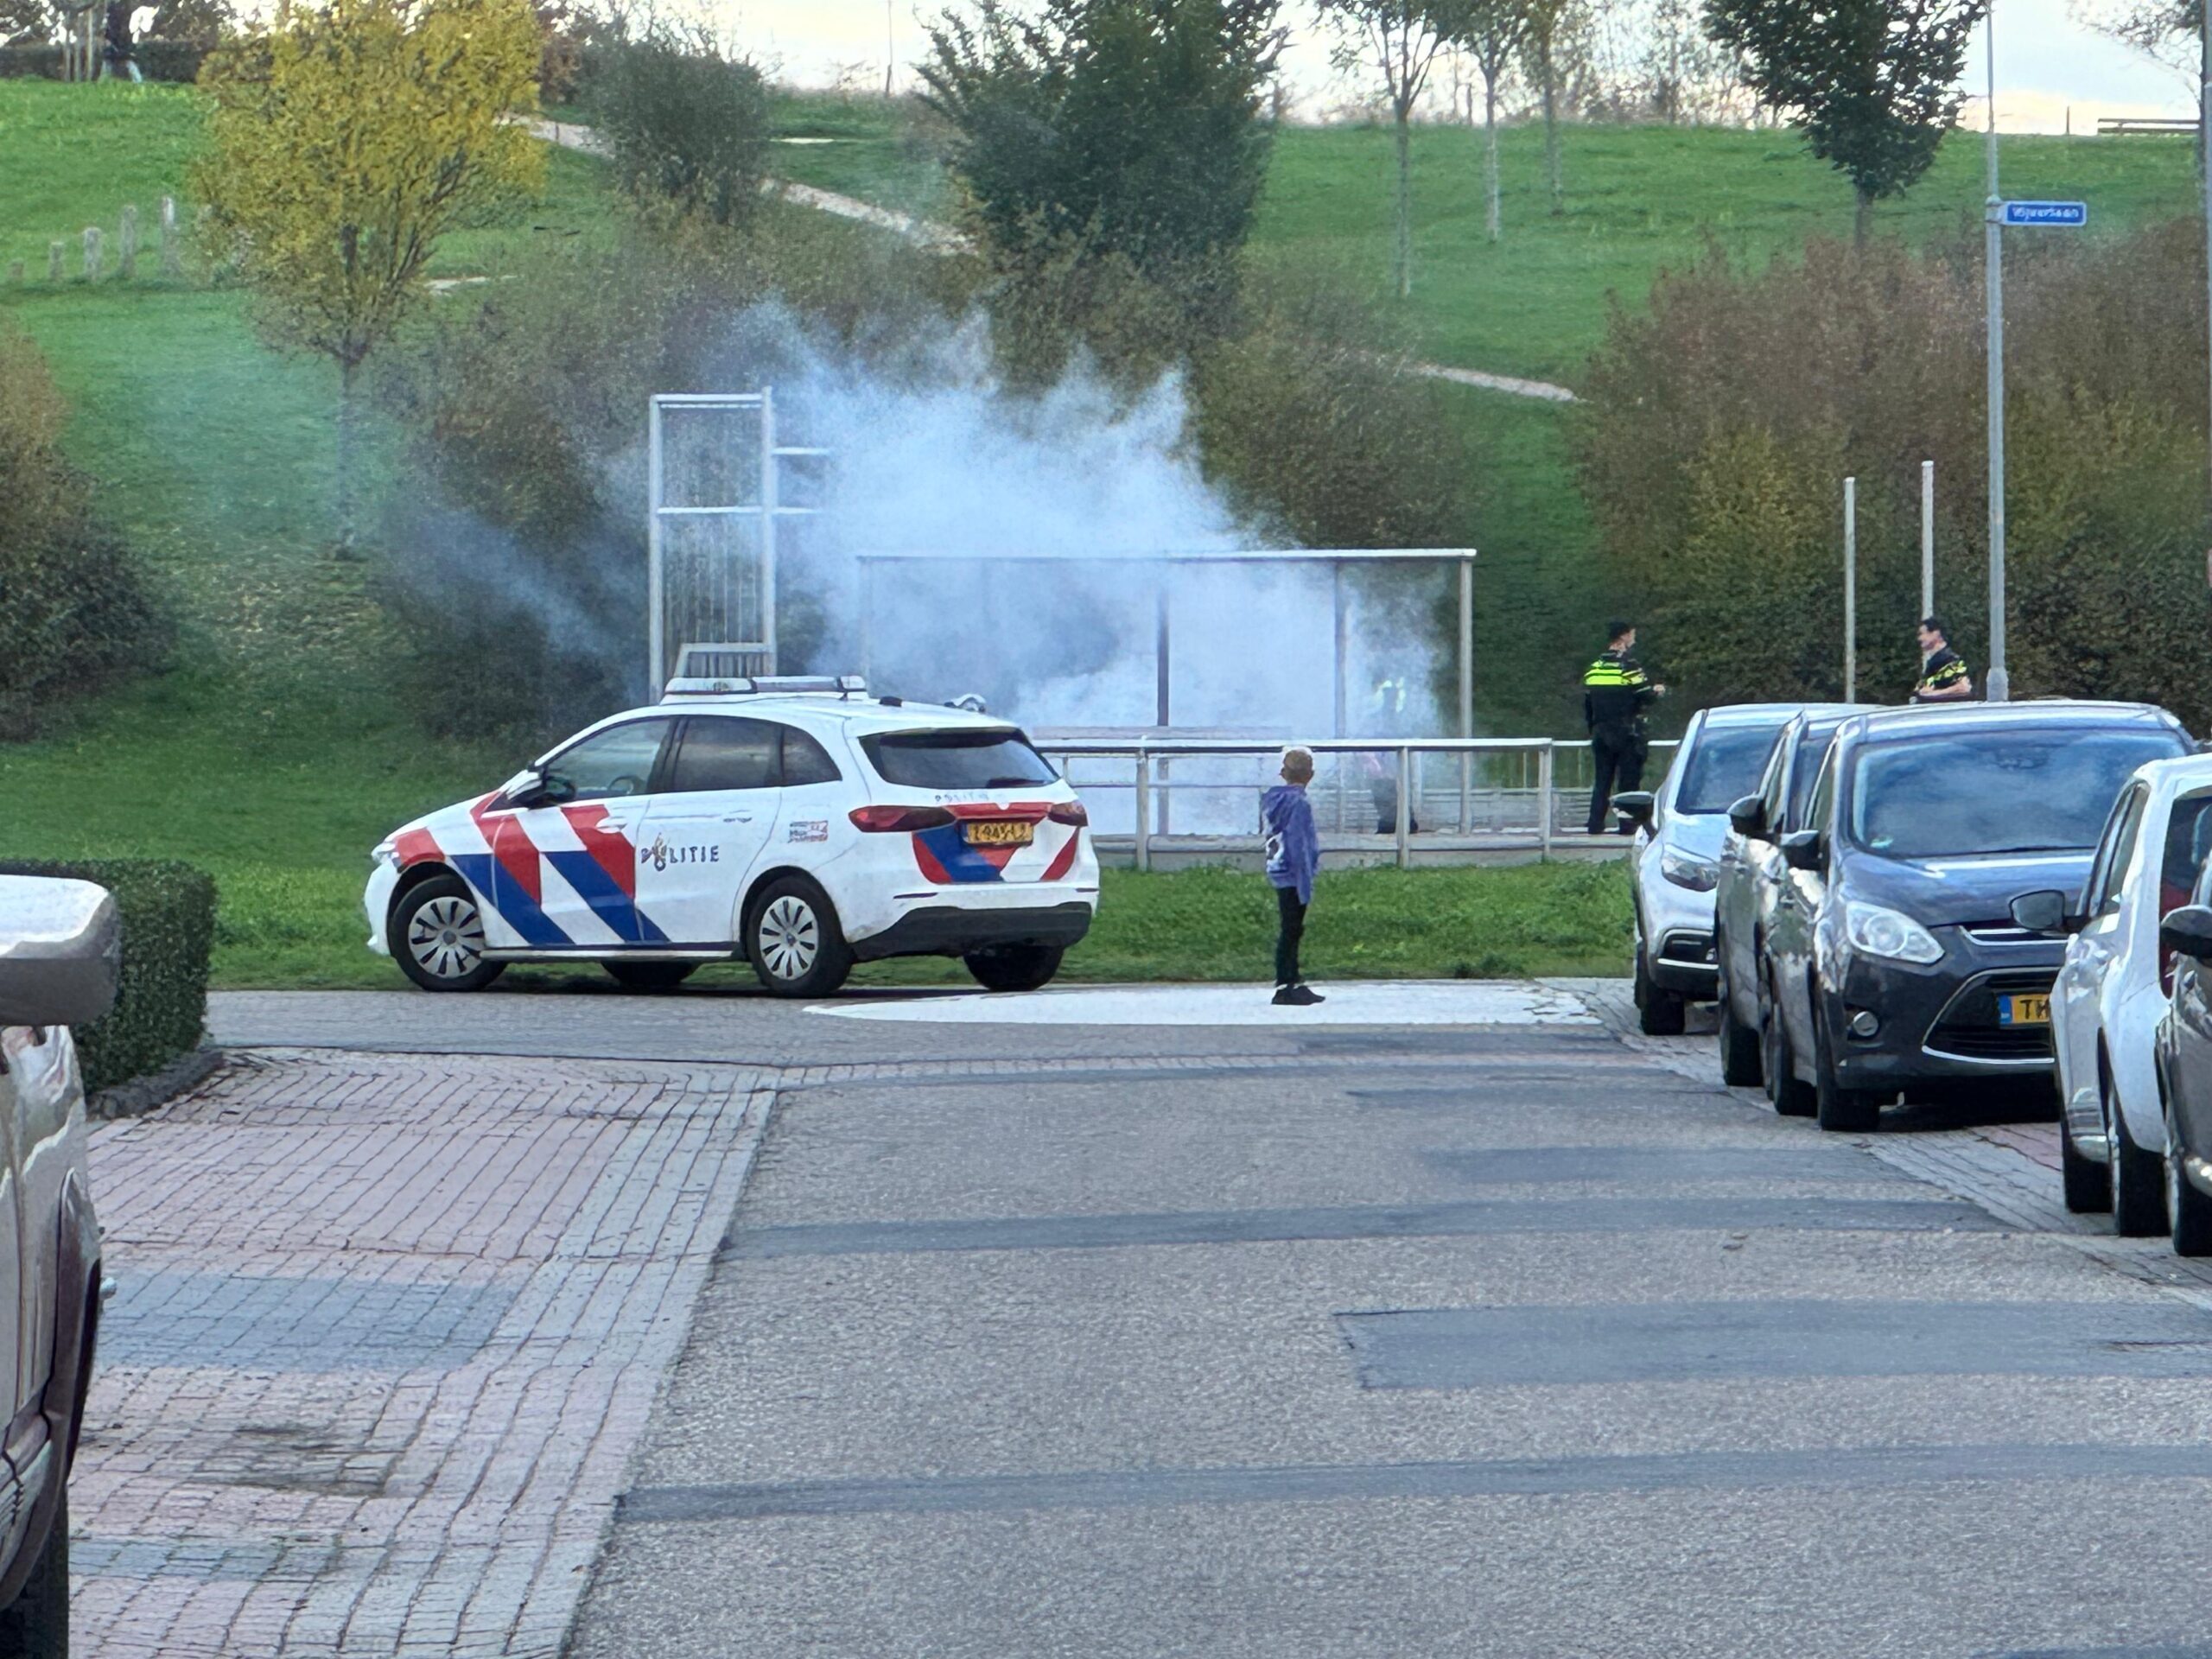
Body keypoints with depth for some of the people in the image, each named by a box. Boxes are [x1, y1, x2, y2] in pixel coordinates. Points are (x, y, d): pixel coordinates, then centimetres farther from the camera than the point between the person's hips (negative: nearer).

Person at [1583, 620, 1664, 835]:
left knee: (1602, 782, 9)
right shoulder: (1630, 667, -12)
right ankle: (1627, 826, -3)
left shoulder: (1593, 669, 9)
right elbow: (1646, 697, -14)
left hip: (1601, 734, 6)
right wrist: (1657, 692, 8)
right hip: (1627, 735, -5)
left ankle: (1595, 826, 4)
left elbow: (1587, 705, 13)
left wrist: (1593, 729, 23)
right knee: (1629, 781, 0)